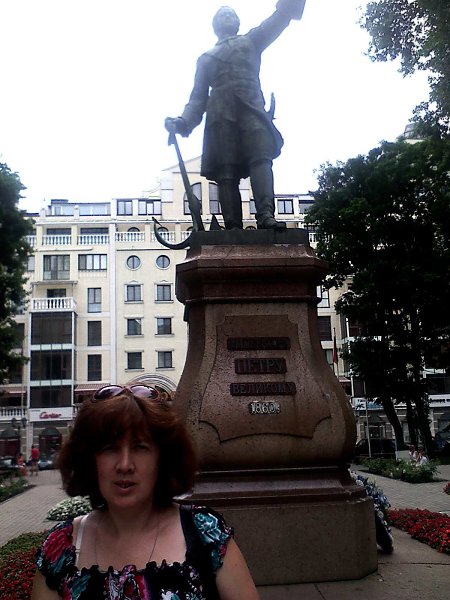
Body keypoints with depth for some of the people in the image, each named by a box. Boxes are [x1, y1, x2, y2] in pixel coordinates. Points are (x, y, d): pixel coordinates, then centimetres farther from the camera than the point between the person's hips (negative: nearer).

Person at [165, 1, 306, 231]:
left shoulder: (252, 41, 30)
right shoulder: (206, 58, 29)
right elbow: (198, 96, 21)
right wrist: (184, 122, 3)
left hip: (251, 108, 0)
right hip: (221, 114, 1)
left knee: (261, 158, -23)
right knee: (226, 171, -13)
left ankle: (266, 216, -37)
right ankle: (233, 227, -19)